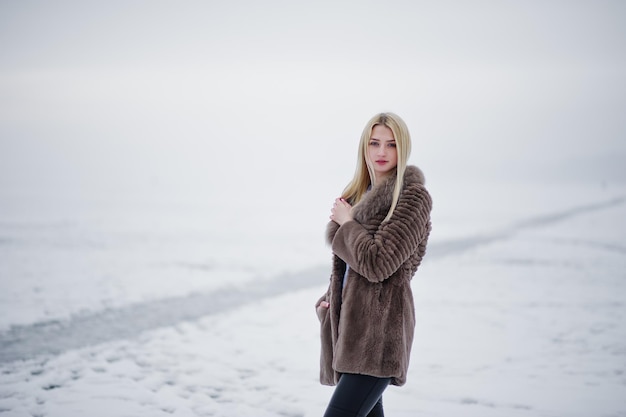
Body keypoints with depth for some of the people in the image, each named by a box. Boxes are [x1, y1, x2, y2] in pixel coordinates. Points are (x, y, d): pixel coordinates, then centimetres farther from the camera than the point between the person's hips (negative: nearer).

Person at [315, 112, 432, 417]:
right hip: (348, 322, 8)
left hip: (379, 329, -8)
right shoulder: (360, 193, 15)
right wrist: (329, 300, 10)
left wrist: (346, 222, -5)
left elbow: (378, 263, -19)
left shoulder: (413, 197, -9)